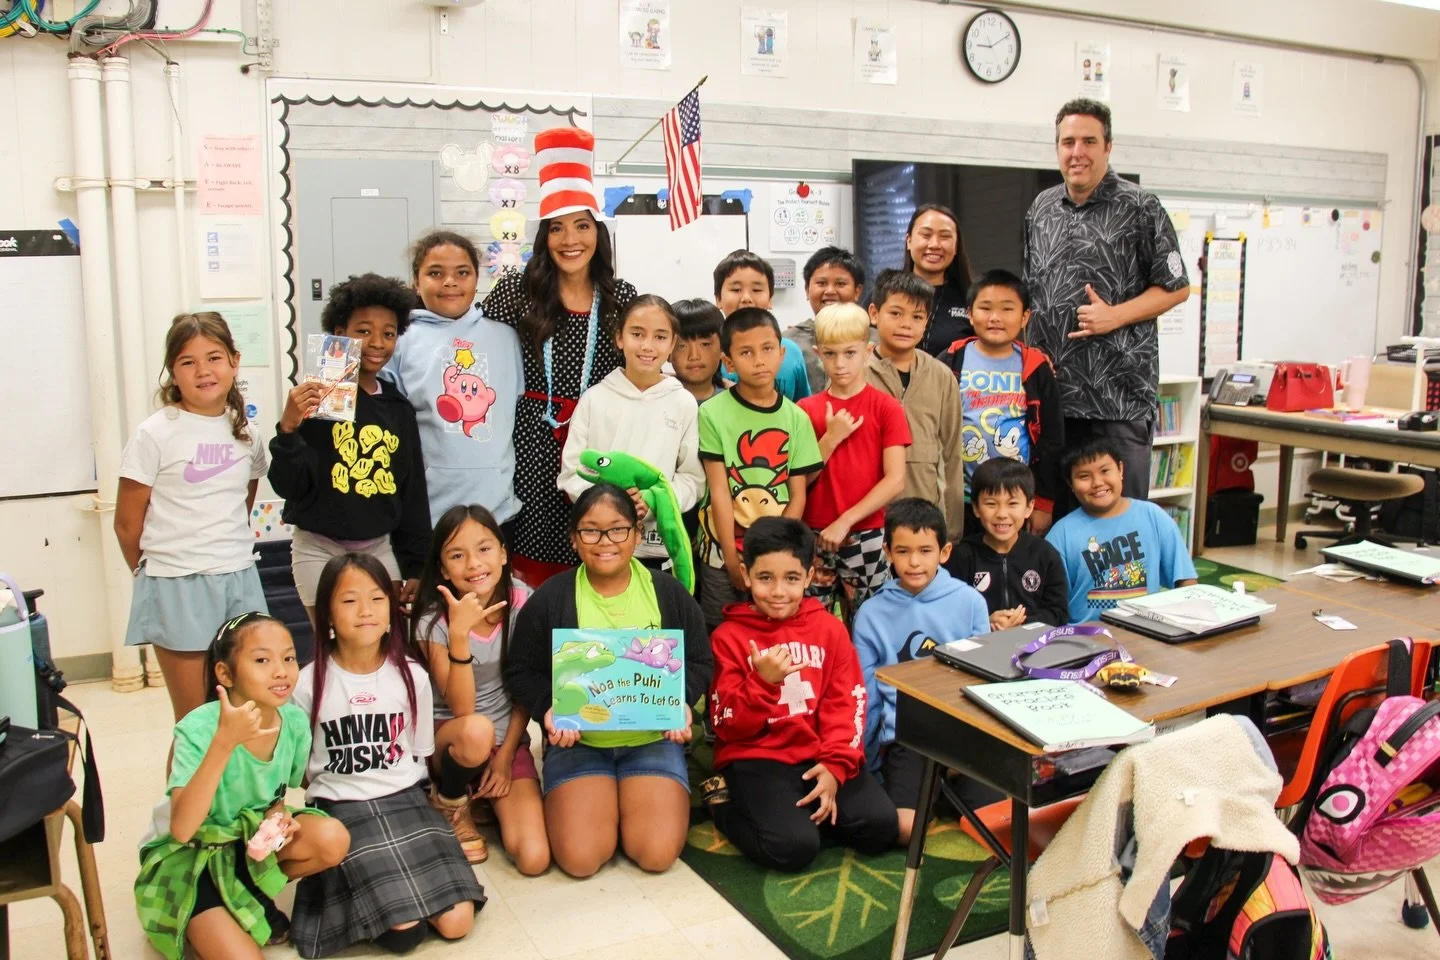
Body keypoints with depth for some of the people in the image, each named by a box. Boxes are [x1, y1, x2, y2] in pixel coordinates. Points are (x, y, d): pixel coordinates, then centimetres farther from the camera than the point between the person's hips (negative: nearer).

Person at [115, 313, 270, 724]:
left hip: (239, 580, 4)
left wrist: (228, 553, 12)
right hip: (178, 587, -4)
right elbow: (127, 525, -2)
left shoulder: (247, 434, 6)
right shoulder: (155, 435, -8)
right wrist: (157, 573, 8)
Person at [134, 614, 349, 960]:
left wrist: (277, 816, -17)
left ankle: (254, 894, 4)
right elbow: (181, 829, -36)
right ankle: (201, 924, 7)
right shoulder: (199, 728, -26)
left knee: (332, 839, -21)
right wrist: (224, 741, -44)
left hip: (249, 838, 6)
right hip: (187, 855, -5)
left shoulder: (295, 721, -12)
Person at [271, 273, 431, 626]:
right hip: (320, 550, -4)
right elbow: (288, 486, -10)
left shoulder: (399, 409, 6)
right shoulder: (317, 400, -8)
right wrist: (288, 430, -26)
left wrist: (417, 567, 9)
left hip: (380, 549, 4)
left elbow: (413, 493, 10)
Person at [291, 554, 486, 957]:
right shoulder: (310, 683, -6)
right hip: (342, 808, -2)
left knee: (456, 922, -11)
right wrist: (319, 815, -5)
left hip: (404, 800, 3)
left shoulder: (411, 675, -1)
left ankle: (389, 877, 13)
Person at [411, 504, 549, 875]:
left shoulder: (521, 601, -11)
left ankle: (486, 798, 15)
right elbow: (461, 709, -24)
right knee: (476, 732, -40)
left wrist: (505, 755, -6)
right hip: (450, 735, -1)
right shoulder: (433, 620, -17)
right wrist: (459, 632, -34)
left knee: (534, 859, -17)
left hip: (509, 738, 2)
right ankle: (451, 802, -5)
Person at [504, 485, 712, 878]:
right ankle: (607, 802, 17)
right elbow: (522, 671, 2)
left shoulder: (668, 593, -1)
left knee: (657, 854, -14)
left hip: (653, 738, 1)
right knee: (579, 858, -17)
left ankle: (627, 799, 19)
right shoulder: (549, 599, -4)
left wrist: (679, 700, -15)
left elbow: (700, 663, 6)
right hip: (578, 741, 0)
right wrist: (549, 708, -17)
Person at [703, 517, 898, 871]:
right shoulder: (729, 636, -3)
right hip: (756, 759, -3)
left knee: (880, 826, -16)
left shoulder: (829, 629, 6)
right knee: (794, 845, -25)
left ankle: (796, 812, 6)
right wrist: (763, 682, -23)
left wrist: (836, 765, -12)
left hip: (817, 756, 3)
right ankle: (728, 803, 3)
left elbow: (846, 704, 3)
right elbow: (728, 727, -6)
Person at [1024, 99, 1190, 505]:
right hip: (1052, 387, 5)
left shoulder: (1140, 208, -3)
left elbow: (1176, 287, -1)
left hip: (1119, 391, -5)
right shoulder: (1041, 208, 13)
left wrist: (1115, 316, -15)